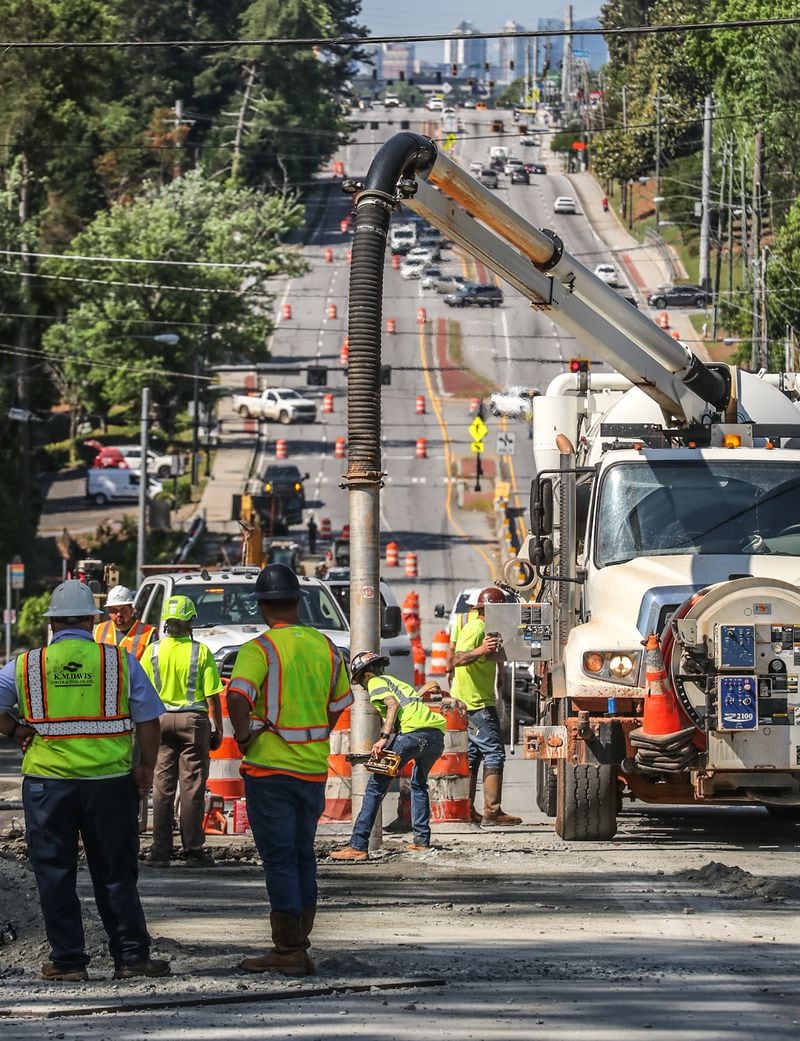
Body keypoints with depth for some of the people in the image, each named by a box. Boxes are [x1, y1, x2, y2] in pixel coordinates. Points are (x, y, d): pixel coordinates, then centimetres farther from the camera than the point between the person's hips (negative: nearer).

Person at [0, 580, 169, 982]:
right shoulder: (120, 661, 0)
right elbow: (148, 719, 0)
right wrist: (145, 767, 11)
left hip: (47, 781, 0)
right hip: (110, 781, 0)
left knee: (55, 874, 7)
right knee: (116, 874, 9)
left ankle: (67, 960, 7)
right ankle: (131, 956, 10)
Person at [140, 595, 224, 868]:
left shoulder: (153, 651, -1)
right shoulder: (201, 652, -7)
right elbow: (212, 695, -7)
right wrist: (218, 730, 2)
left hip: (160, 720, 2)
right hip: (194, 721, -2)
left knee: (162, 787, 6)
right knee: (192, 787, 1)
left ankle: (160, 851, 5)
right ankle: (193, 850, 2)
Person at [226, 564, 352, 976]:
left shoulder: (261, 648, -12)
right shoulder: (325, 647, 7)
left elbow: (237, 696, -27)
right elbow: (340, 706, 17)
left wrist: (243, 736, -13)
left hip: (269, 768, -5)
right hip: (314, 768, 5)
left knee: (279, 860, -2)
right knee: (303, 856, 15)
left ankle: (288, 951, -1)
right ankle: (299, 946, 20)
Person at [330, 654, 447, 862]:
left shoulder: (376, 682, 13)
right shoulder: (396, 681, 37)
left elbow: (393, 704, -6)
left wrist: (383, 738, -14)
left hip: (415, 731, -8)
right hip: (437, 734, 8)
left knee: (377, 784, -6)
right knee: (419, 783, 32)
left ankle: (358, 846, -13)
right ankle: (421, 839, 24)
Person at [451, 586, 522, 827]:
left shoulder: (480, 627, 18)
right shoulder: (476, 629, -14)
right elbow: (458, 659, -28)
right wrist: (480, 651, -43)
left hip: (470, 703, 11)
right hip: (478, 703, -11)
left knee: (472, 756, 12)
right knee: (494, 754, -12)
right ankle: (492, 812, -16)